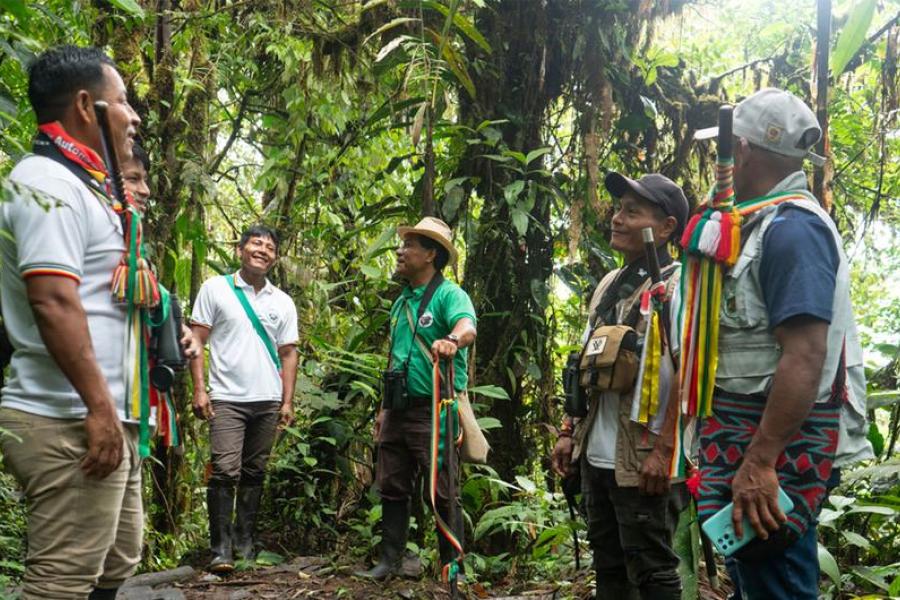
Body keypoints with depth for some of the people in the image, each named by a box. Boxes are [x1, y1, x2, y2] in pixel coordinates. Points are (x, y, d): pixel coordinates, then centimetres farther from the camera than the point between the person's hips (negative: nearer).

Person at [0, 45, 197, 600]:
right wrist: (99, 407, -24)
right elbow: (52, 303, -23)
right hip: (72, 424, -11)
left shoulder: (82, 188, 19)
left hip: (109, 420, 11)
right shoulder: (47, 181, -12)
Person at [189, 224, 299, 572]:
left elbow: (288, 353, 12)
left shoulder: (283, 302, 11)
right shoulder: (216, 289, 2)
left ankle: (245, 541, 21)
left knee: (254, 473, 9)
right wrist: (199, 389, -8)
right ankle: (221, 547, -1)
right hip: (226, 399, -3)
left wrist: (287, 402, 5)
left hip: (268, 401, 4)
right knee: (225, 471, -11)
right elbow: (196, 341, 0)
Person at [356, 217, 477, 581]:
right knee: (392, 488, 11)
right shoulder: (401, 302, 16)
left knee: (443, 492, -1)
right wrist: (383, 408, 21)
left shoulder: (449, 294, -8)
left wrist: (451, 340, -53)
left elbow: (467, 327, -30)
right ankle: (390, 561, 21)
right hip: (399, 410, 8)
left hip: (434, 410, -8)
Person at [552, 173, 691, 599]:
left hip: (643, 461, -8)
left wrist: (663, 450, -22)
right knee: (608, 566, 17)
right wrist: (570, 431, 14)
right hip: (595, 456, 8)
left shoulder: (680, 286, -11)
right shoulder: (609, 284, 14)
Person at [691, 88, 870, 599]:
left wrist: (760, 462, -26)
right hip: (749, 440, 10)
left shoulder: (793, 228, -16)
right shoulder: (768, 223, 14)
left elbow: (805, 358, -24)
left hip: (777, 451, -10)